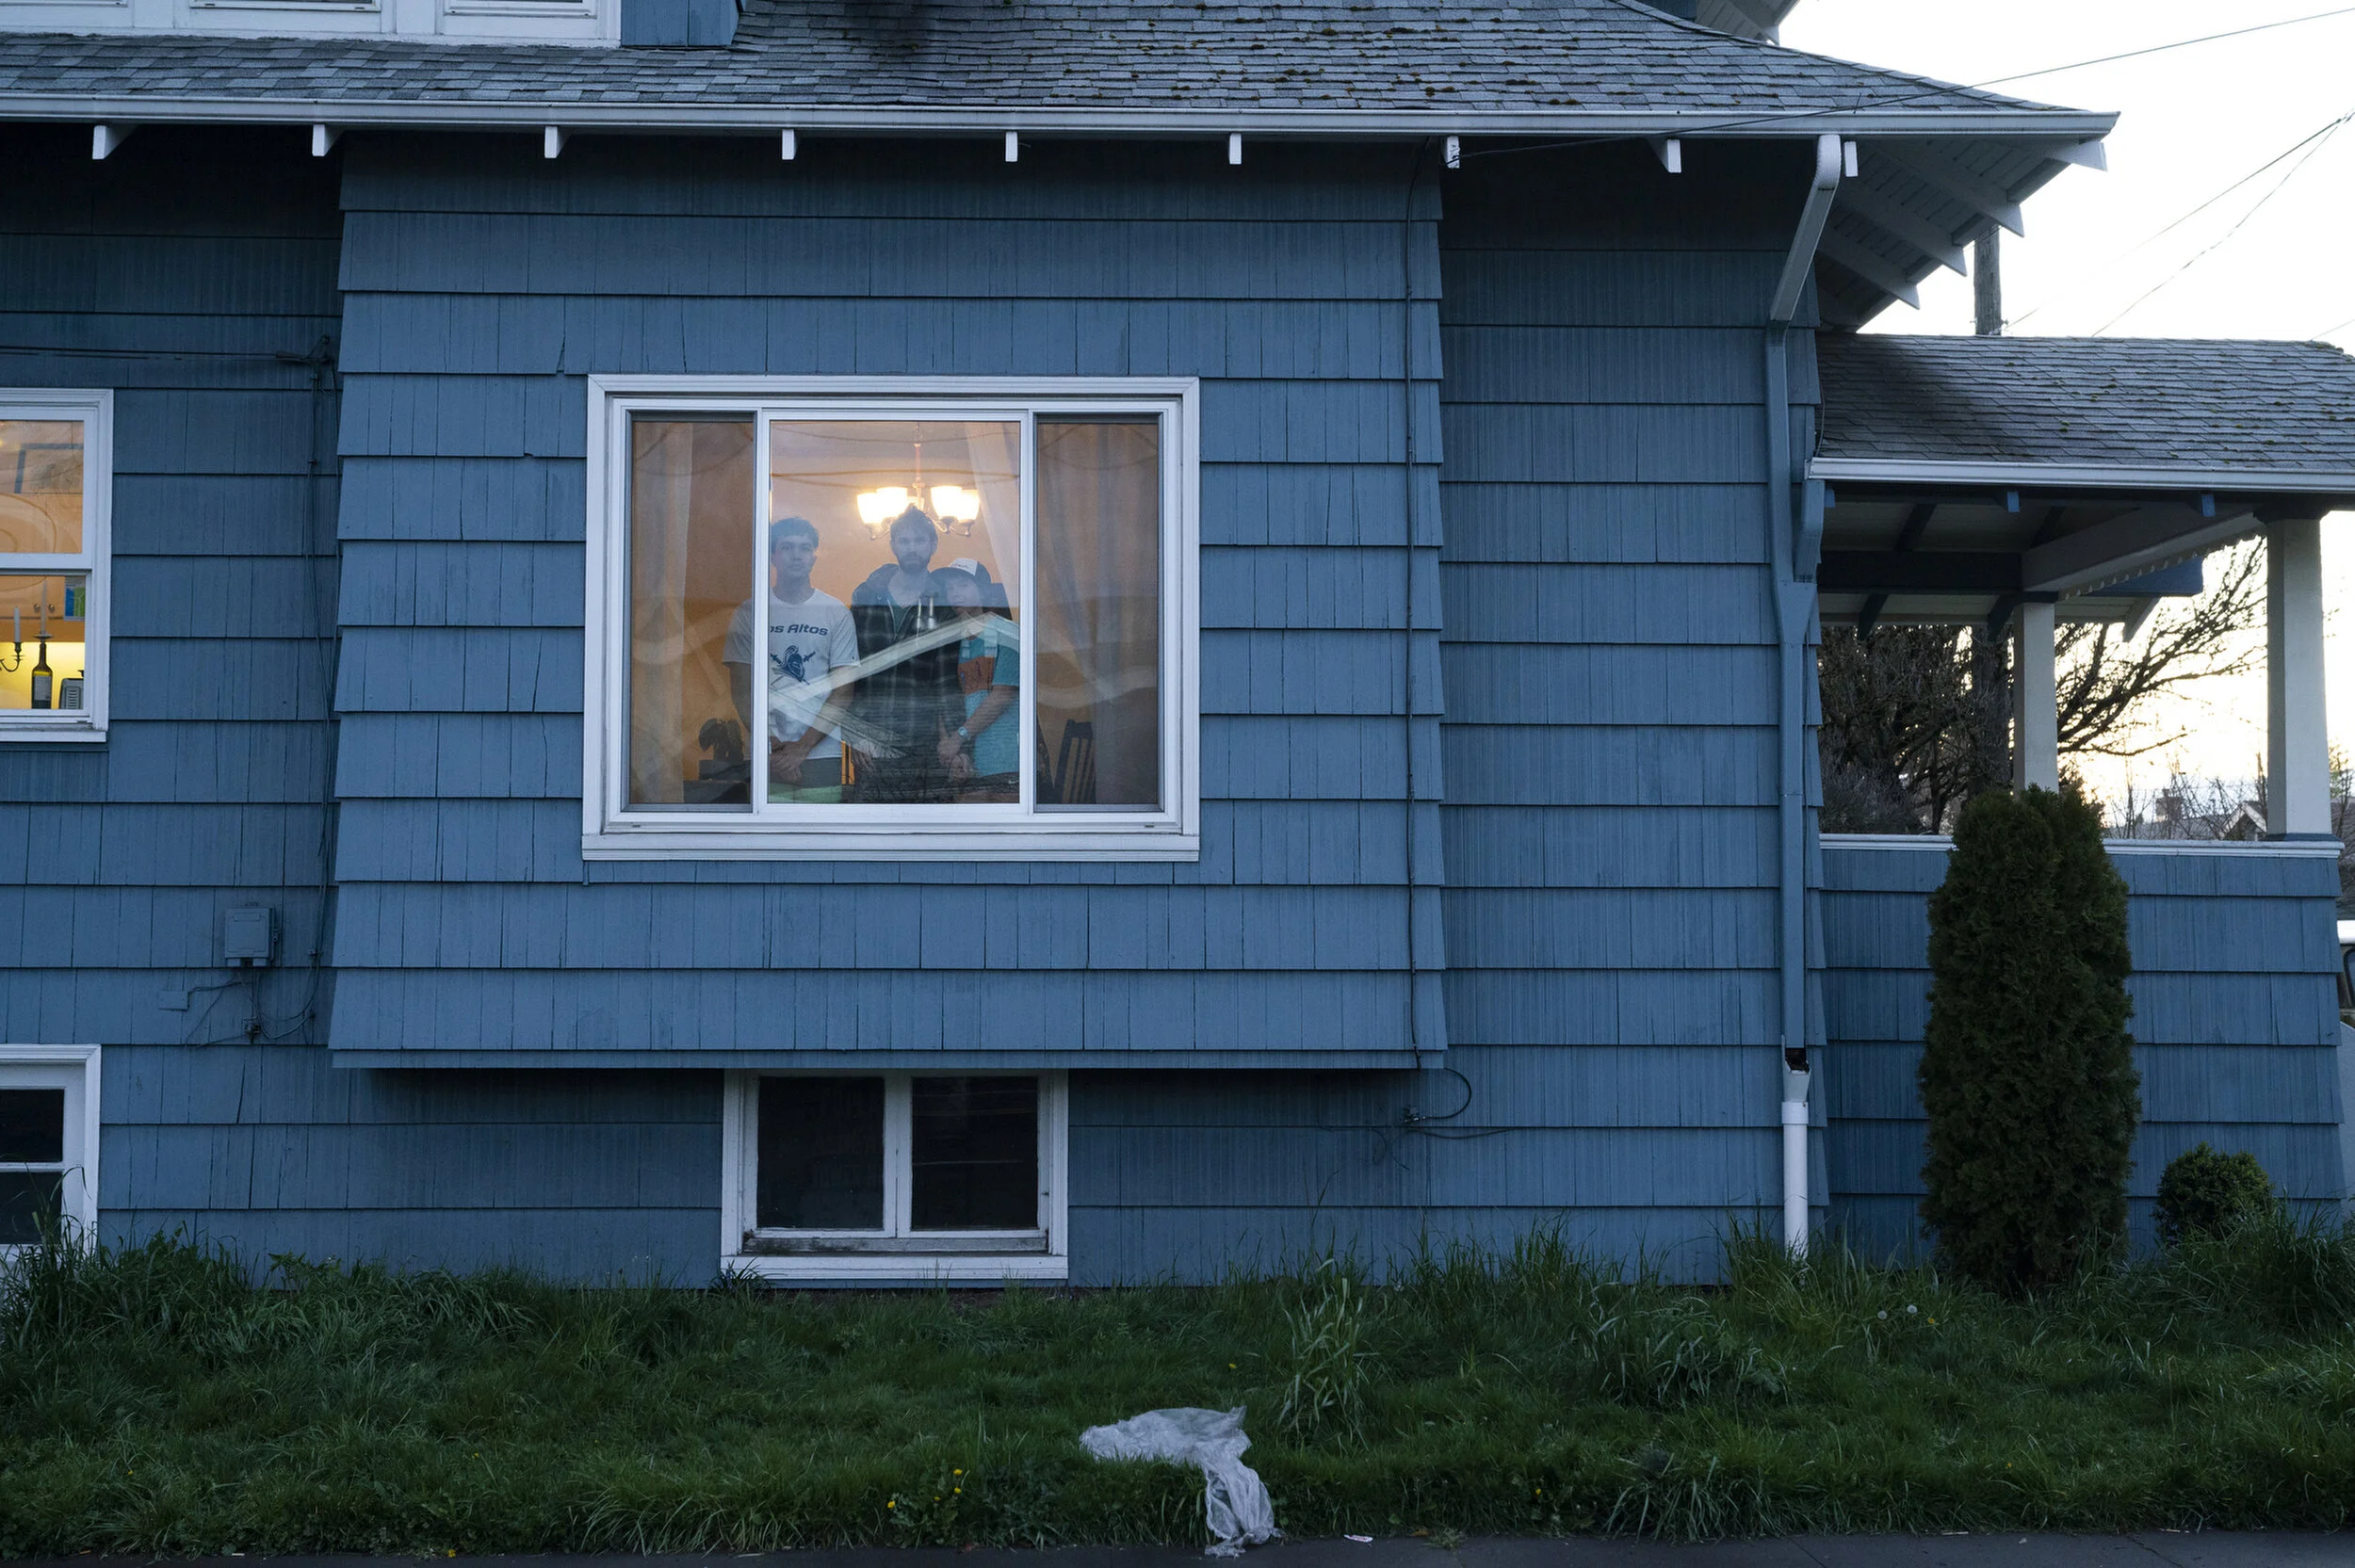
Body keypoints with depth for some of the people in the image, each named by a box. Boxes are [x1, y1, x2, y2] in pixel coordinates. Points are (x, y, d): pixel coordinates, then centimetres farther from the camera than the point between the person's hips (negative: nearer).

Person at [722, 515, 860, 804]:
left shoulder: (836, 613, 5)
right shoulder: (749, 612, 6)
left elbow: (843, 691, 1)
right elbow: (741, 689, 3)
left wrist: (802, 747, -8)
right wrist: (772, 746, -8)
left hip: (821, 756, 0)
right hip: (764, 758, 0)